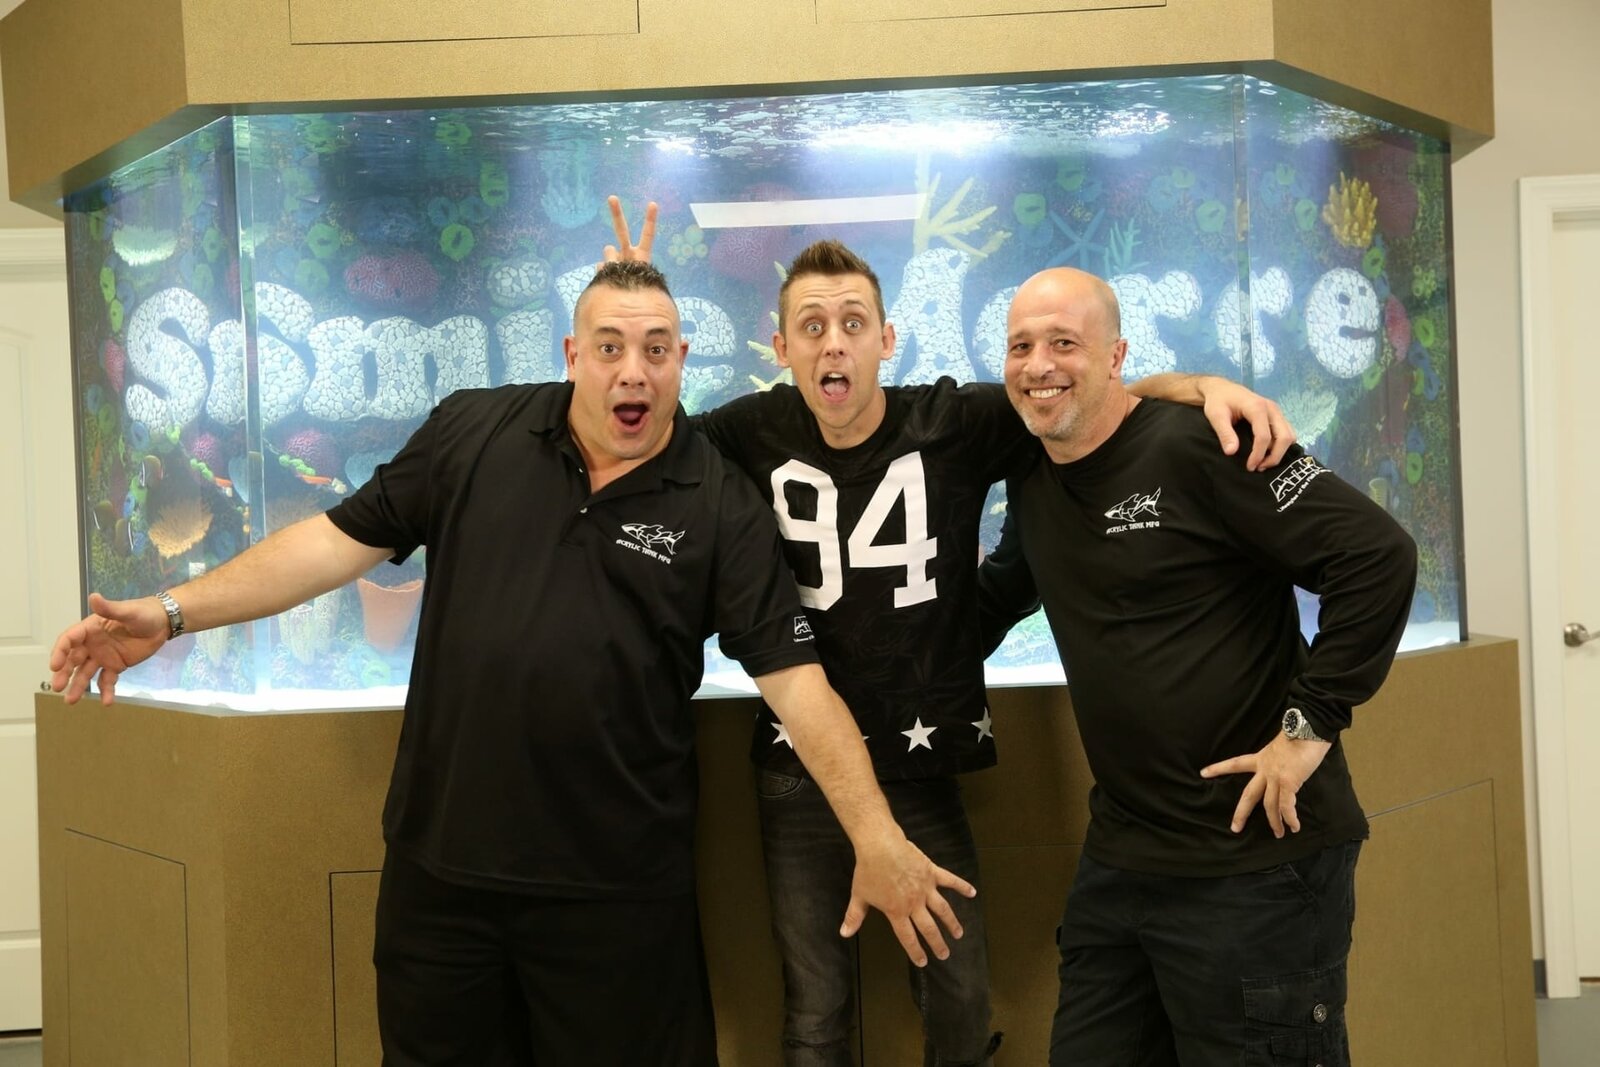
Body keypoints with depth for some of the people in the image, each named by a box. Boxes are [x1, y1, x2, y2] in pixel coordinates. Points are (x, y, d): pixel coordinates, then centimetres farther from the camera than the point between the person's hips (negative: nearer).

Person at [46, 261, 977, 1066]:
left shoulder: (721, 507, -6)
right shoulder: (472, 433, 0)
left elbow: (793, 673, -8)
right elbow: (346, 538, 3)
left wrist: (877, 838, -15)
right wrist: (174, 613, -4)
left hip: (618, 887, -2)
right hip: (439, 861, 3)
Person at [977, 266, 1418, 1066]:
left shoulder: (1195, 447, -15)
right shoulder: (1032, 480, 9)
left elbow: (1378, 555, -19)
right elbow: (1004, 587, 29)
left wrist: (1311, 724, -18)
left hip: (1258, 859, -7)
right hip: (1118, 858, 8)